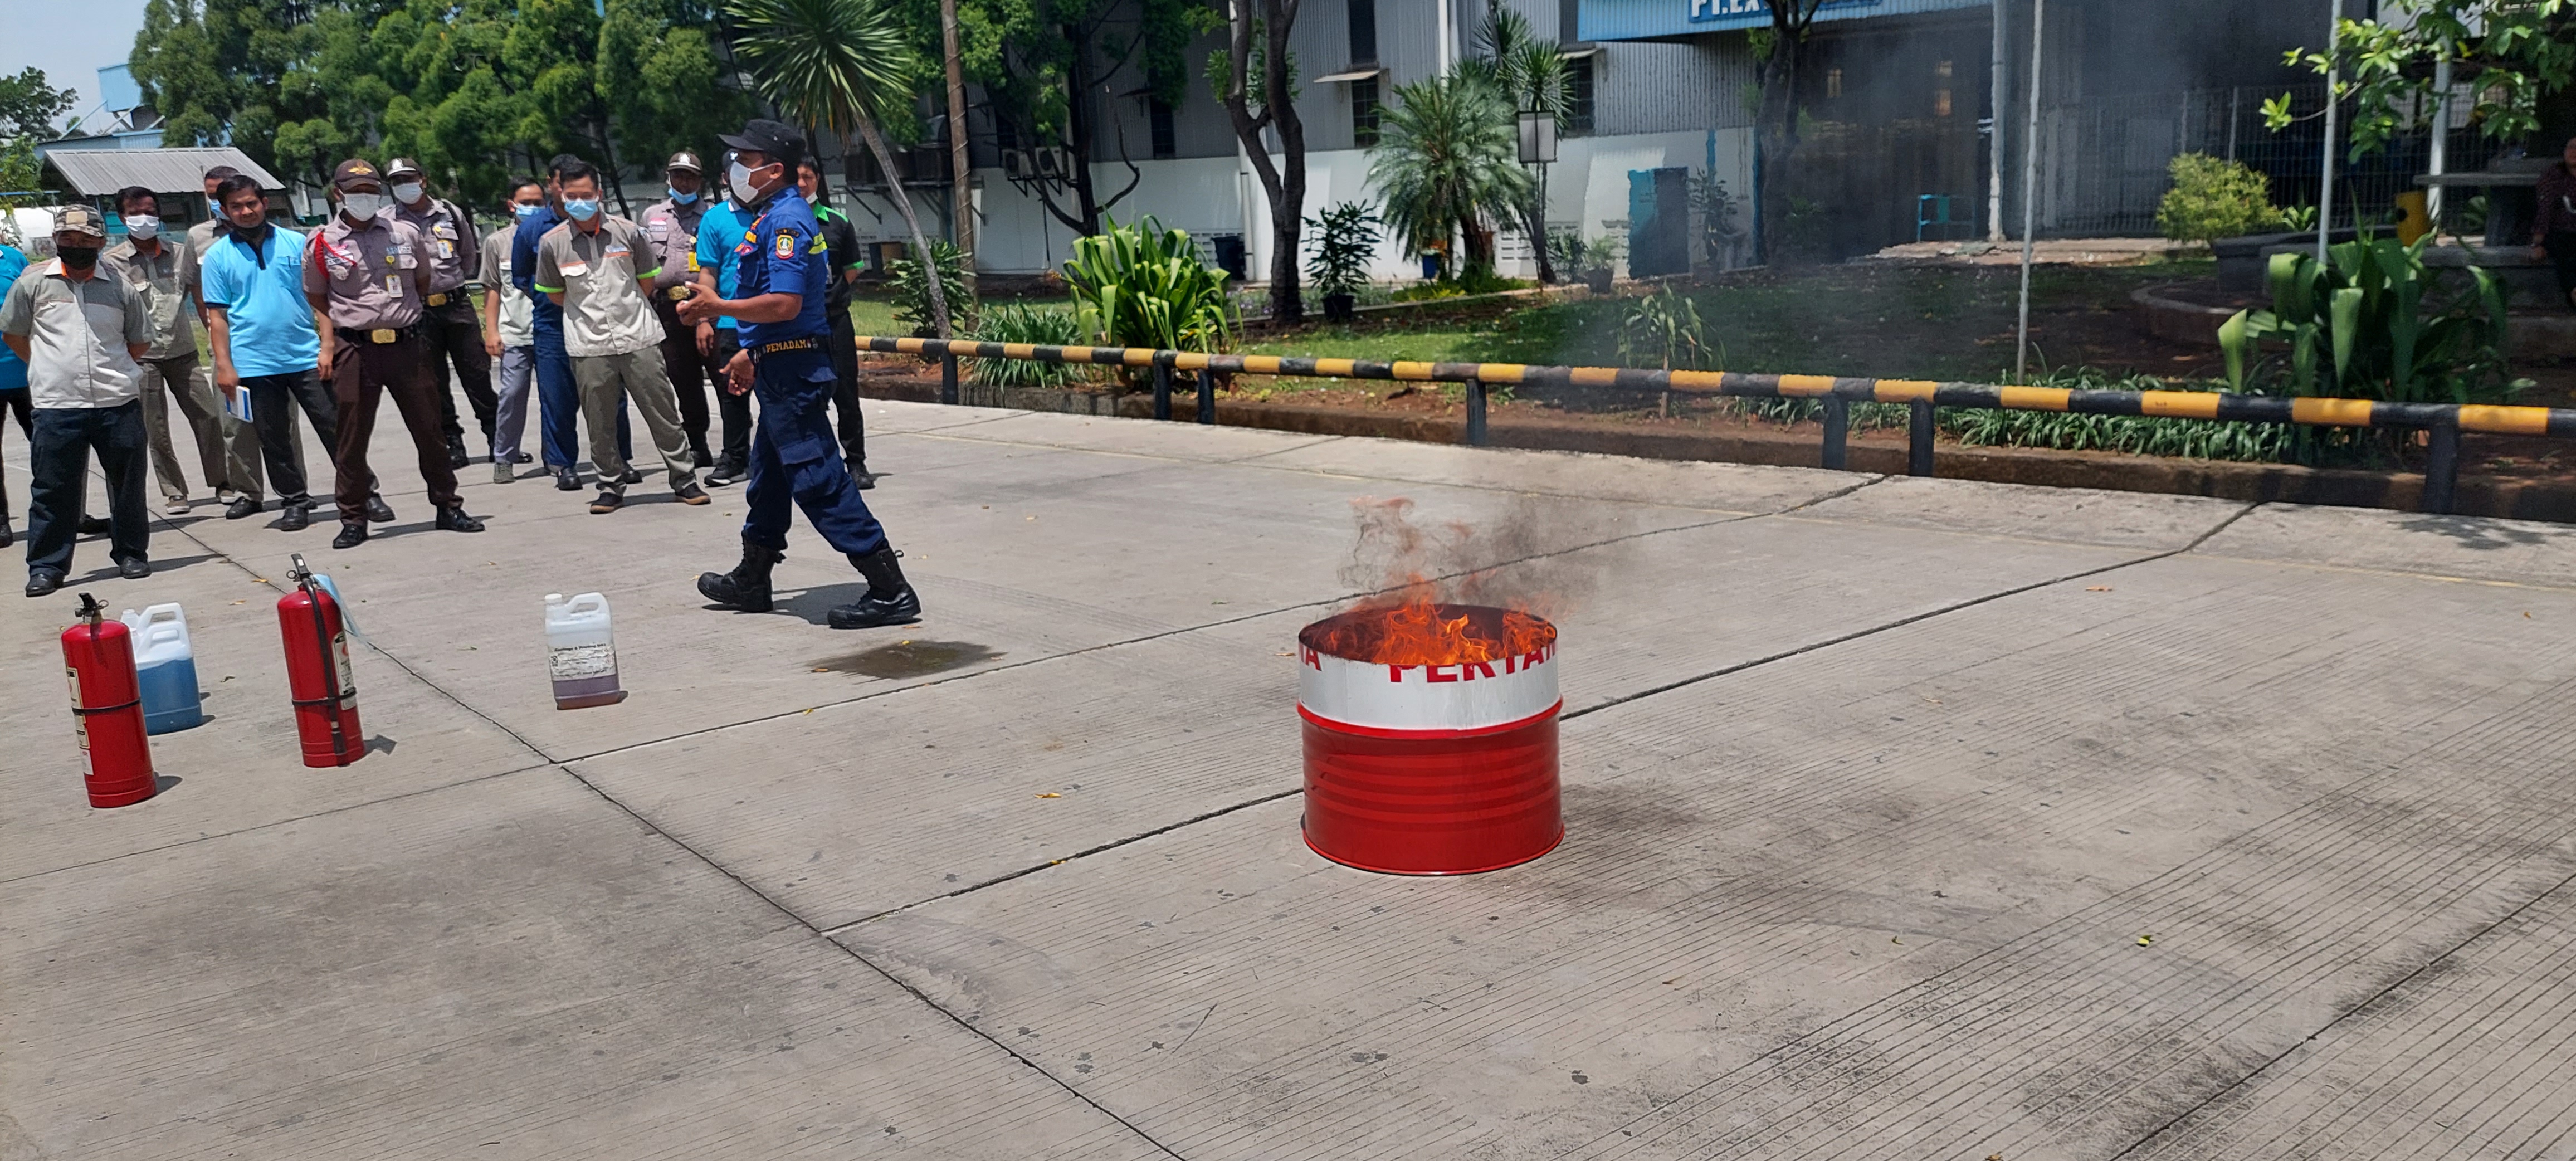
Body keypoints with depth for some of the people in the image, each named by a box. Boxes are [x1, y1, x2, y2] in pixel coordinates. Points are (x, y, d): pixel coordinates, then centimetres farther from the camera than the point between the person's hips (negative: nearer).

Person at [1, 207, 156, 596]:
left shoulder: (120, 288, 7)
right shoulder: (33, 283, 4)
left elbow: (141, 341, 17)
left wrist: (111, 369, 12)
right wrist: (49, 367, 12)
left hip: (119, 403, 1)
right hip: (56, 405, -1)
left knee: (128, 484, 8)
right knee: (53, 490, 2)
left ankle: (131, 554, 22)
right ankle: (46, 567, 9)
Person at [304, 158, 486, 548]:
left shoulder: (406, 234, 6)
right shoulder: (322, 244, 2)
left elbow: (423, 282, 20)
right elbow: (318, 299, 10)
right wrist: (328, 344, 2)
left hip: (407, 344, 2)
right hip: (354, 349, -1)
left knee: (429, 429, 6)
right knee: (352, 438, 3)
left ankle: (448, 507, 17)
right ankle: (353, 519, 12)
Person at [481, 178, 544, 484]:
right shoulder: (497, 241, 8)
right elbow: (492, 289, 9)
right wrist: (491, 330, 3)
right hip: (514, 333, -1)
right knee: (512, 395, -4)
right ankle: (503, 459, 6)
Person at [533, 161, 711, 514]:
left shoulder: (627, 232, 2)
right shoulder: (552, 243, 1)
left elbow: (647, 279, 14)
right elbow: (554, 293, 14)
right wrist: (588, 313, 15)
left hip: (638, 338, 0)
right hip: (589, 346, 0)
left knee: (663, 413, 3)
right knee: (600, 422, 5)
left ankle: (684, 479, 13)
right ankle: (611, 487, 17)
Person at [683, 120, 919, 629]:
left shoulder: (787, 220, -16)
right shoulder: (774, 216, 17)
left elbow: (785, 303, -26)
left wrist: (719, 309, -19)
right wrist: (751, 352, 28)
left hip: (793, 373, -11)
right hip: (780, 368, 11)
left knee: (819, 481, -11)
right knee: (768, 477, 21)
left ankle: (890, 592, -11)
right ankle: (751, 581, 36)